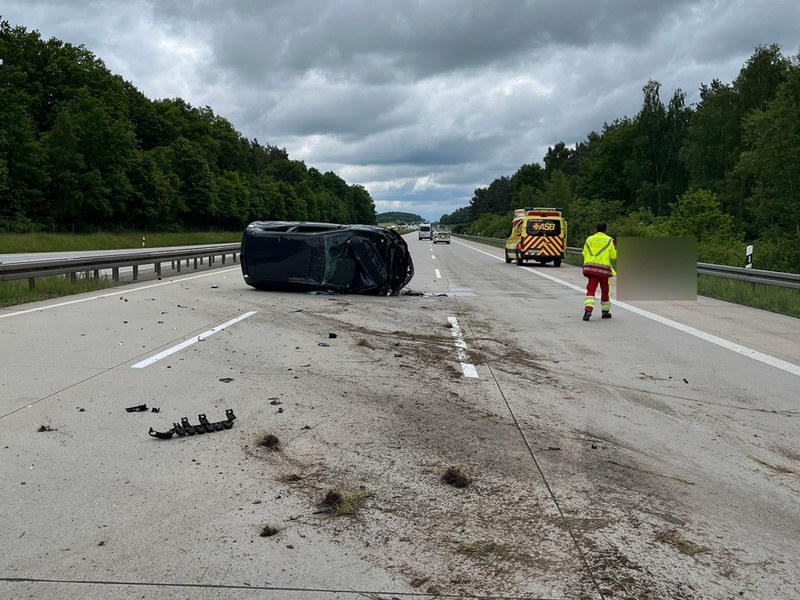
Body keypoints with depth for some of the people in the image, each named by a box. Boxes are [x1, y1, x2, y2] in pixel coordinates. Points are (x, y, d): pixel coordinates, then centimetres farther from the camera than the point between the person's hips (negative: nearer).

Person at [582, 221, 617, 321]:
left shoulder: (589, 239, 8)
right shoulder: (609, 240, -3)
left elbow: (585, 254, 10)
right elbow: (613, 256, -3)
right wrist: (616, 248, 16)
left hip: (590, 267, 2)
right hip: (603, 269, -2)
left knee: (591, 289, 0)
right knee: (605, 290, 12)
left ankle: (588, 309, -21)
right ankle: (605, 312, 24)